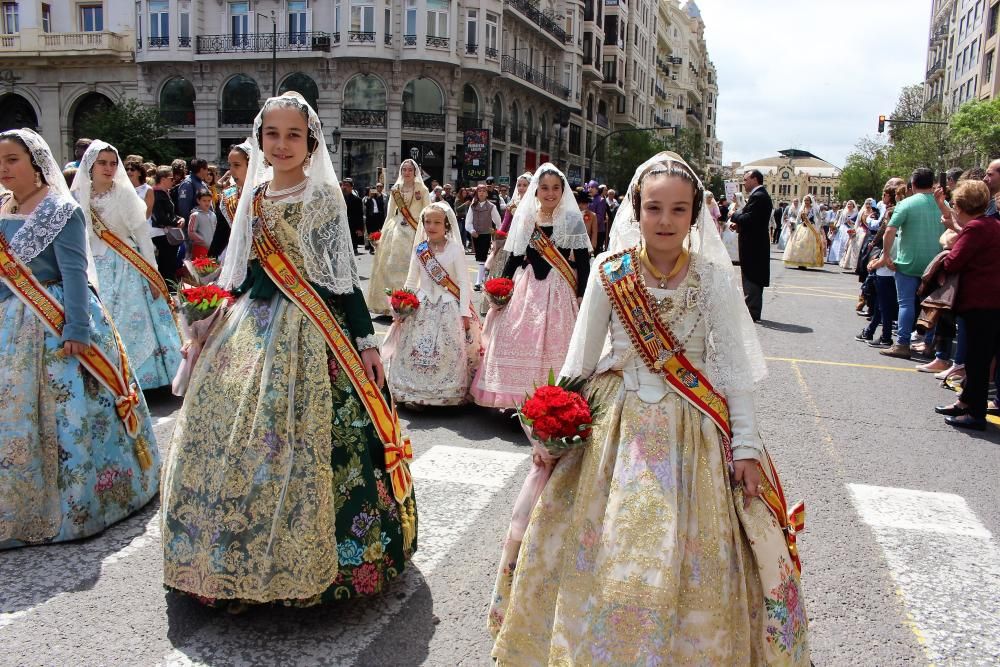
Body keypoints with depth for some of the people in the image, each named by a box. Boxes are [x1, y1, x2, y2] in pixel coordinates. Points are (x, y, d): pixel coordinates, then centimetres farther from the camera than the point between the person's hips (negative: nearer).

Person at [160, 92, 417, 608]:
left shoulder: (325, 198, -3)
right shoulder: (254, 197, 12)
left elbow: (345, 276, -5)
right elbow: (243, 271, 19)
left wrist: (366, 341, -8)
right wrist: (214, 316, 11)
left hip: (308, 332, -6)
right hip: (252, 329, 6)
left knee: (301, 442, -8)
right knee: (229, 430, 5)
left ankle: (305, 559, 9)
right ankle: (235, 559, 21)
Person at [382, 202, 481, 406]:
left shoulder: (455, 249, -7)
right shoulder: (419, 249, 5)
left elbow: (464, 282, -8)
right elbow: (411, 281, 11)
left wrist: (465, 312, -12)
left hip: (449, 308, -3)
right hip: (422, 307, 4)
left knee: (449, 352, -5)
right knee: (415, 350, 1)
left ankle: (451, 393, 10)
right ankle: (415, 393, 14)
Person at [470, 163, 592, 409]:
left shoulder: (572, 220, -2)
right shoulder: (525, 218, 7)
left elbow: (583, 262, -3)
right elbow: (514, 257, 11)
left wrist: (582, 296, -8)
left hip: (557, 290, -3)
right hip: (525, 288, 3)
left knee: (551, 345, -3)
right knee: (516, 342, 3)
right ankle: (516, 398, 16)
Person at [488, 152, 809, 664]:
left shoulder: (714, 276, -5)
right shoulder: (609, 272, -4)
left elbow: (734, 365, -2)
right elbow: (579, 358, 1)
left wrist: (746, 444, -5)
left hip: (693, 430, 0)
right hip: (618, 423, 1)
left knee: (692, 558, 6)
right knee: (607, 553, 8)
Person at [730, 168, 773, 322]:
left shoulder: (758, 196, -17)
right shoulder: (760, 195, 16)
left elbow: (748, 219, -24)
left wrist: (734, 216, -8)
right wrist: (739, 225, 5)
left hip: (753, 245, -11)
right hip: (756, 244, 11)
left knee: (751, 280, -6)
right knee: (754, 280, 15)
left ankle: (751, 313, -2)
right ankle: (753, 313, 22)